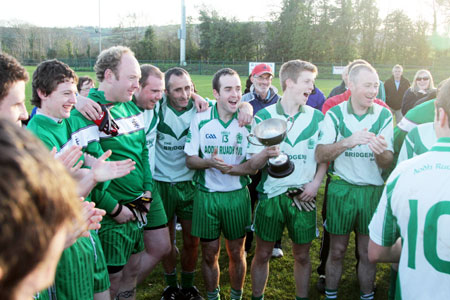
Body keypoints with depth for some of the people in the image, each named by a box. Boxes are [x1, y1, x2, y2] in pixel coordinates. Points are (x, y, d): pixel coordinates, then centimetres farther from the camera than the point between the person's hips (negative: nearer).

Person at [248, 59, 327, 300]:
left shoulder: (317, 117, 2)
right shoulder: (264, 116, -4)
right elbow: (253, 164, -6)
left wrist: (316, 182, -6)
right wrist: (265, 154, -27)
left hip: (304, 196, 2)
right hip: (271, 195, -1)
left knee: (302, 255, 12)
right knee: (262, 253, 9)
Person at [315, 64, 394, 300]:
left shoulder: (384, 115, -2)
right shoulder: (335, 114, -5)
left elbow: (387, 163, -6)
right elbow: (320, 155, -13)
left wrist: (381, 151, -29)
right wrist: (347, 142, -29)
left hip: (373, 191, 1)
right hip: (341, 189, -1)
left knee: (368, 253, 11)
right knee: (336, 251, 10)